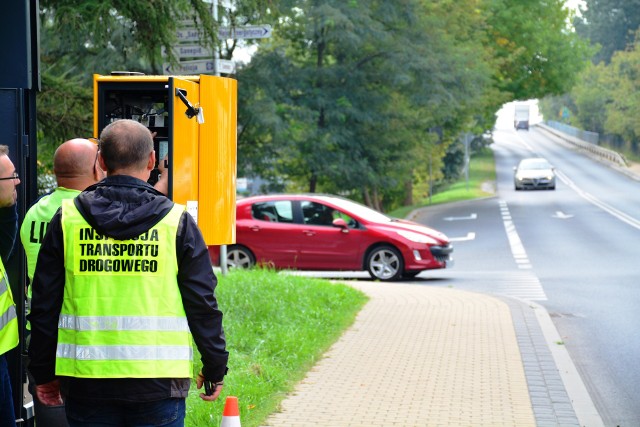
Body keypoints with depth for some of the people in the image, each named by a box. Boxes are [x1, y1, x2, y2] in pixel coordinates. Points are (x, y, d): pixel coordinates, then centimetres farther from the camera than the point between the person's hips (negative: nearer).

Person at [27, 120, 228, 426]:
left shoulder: (67, 219, 3)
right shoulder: (177, 221, -2)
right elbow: (202, 304, 0)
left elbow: (44, 305, 6)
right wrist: (215, 369, 11)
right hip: (158, 377, -1)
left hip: (85, 379, 2)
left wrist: (43, 373, 15)